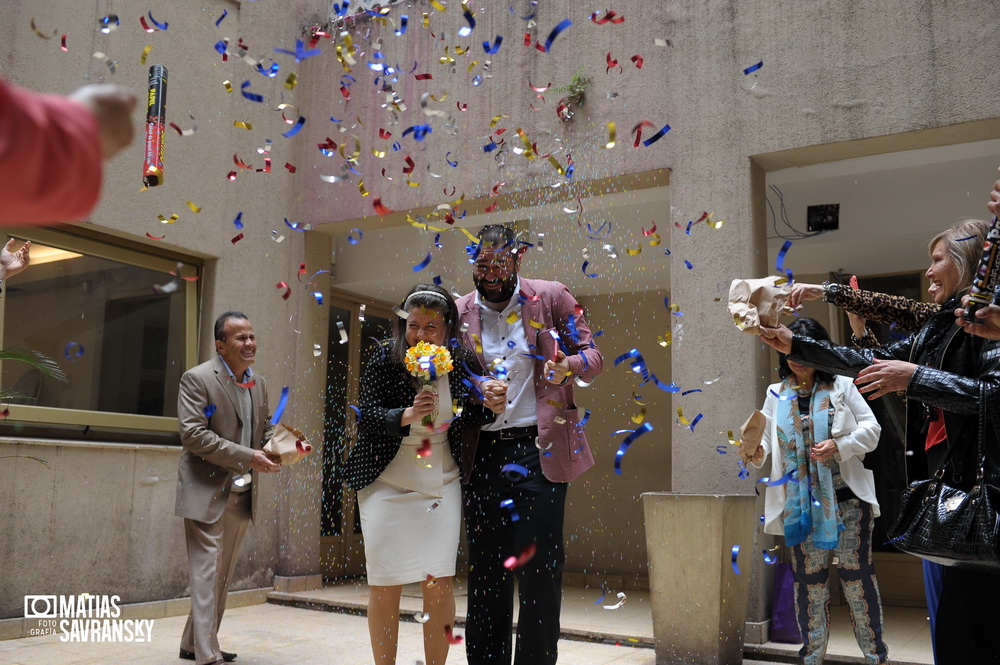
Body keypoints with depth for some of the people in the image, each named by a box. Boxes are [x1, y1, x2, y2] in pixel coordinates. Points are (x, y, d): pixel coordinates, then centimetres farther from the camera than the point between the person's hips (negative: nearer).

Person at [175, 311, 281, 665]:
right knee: (207, 572, -8)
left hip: (242, 495, 7)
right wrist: (247, 457, -23)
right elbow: (193, 434, -19)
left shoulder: (258, 383, 10)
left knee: (222, 575, 16)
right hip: (207, 493, -7)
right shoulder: (197, 379, -11)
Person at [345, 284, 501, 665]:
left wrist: (492, 408, -14)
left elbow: (467, 422, 6)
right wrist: (409, 414, -30)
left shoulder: (462, 363, -2)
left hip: (441, 484, 2)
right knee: (384, 584, 2)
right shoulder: (385, 358, -9)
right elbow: (367, 416, -14)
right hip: (386, 483, -1)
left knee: (439, 583, -2)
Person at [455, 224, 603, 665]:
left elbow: (593, 356, 2)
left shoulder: (552, 298, 2)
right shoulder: (459, 313, 8)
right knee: (484, 571, 10)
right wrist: (478, 394, -11)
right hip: (482, 454, 3)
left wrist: (567, 366, -21)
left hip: (539, 451, -2)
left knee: (540, 569, 0)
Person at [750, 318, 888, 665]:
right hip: (800, 503, 2)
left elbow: (871, 428, -2)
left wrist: (840, 446, -18)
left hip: (846, 498, -2)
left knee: (857, 574, 2)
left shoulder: (841, 386, 2)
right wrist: (755, 451, -22)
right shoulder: (776, 394, 8)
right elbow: (765, 439, 1)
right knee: (809, 579, 7)